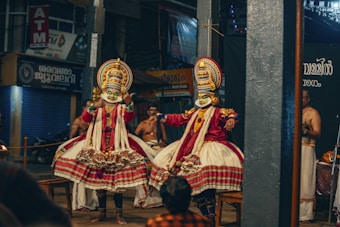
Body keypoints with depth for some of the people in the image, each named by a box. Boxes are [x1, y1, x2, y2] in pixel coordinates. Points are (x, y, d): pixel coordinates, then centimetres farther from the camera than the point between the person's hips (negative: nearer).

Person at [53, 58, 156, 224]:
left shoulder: (122, 106, 11)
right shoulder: (96, 105, 13)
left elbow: (128, 118, -11)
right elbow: (85, 118, -3)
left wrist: (129, 104, -30)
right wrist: (94, 106, -21)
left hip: (117, 146, -1)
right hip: (98, 146, 1)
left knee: (118, 180, -7)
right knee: (98, 179, 2)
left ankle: (119, 213, -2)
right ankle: (102, 212, 11)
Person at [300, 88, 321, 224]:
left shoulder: (313, 113, 1)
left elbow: (318, 134, -7)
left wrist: (306, 131, -24)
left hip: (306, 150, -6)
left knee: (304, 182, -7)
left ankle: (305, 215, -4)